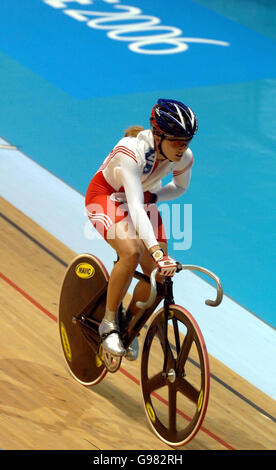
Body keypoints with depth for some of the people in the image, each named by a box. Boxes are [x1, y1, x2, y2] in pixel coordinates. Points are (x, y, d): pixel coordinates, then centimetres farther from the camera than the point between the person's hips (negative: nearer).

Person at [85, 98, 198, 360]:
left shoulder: (184, 157, -22)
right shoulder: (131, 151, -38)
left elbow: (180, 187, 3)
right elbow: (135, 208, -47)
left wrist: (153, 196, -17)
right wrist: (157, 252, -56)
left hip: (145, 198, 6)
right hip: (106, 196, -6)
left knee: (159, 275, -8)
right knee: (131, 252, -32)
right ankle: (109, 323, -12)